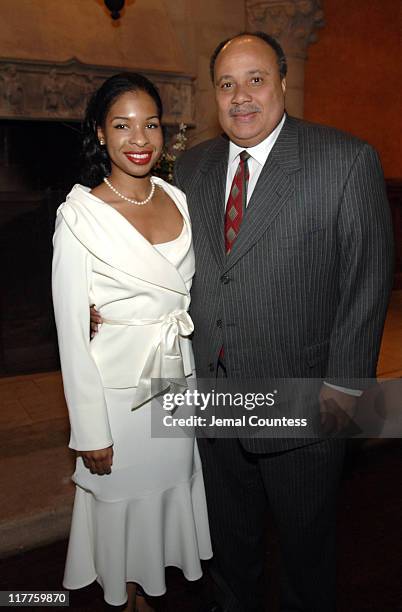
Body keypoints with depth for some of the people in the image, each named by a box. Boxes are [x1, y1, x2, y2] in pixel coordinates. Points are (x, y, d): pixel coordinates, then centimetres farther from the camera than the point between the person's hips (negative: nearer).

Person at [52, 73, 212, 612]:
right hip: (119, 389, -5)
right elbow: (72, 332, -14)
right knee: (125, 501, 16)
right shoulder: (80, 216, -15)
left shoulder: (177, 199, 1)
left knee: (171, 489, 22)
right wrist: (91, 433, -13)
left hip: (179, 379, 5)